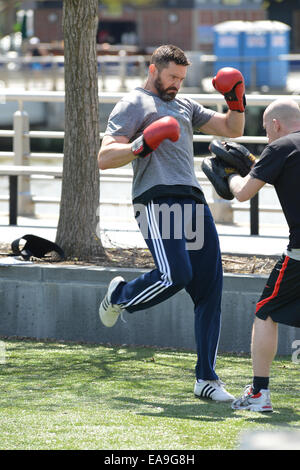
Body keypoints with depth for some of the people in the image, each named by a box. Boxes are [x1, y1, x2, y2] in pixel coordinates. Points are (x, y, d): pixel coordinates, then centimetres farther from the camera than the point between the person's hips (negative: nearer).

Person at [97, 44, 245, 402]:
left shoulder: (185, 106, 28)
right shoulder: (133, 105, 7)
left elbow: (232, 129, 30)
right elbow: (105, 158, -2)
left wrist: (236, 101, 12)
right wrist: (141, 145, -17)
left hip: (193, 199, 7)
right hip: (156, 200, -7)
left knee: (210, 289, -1)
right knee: (175, 274, -24)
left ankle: (206, 379, 2)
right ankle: (120, 296, 9)